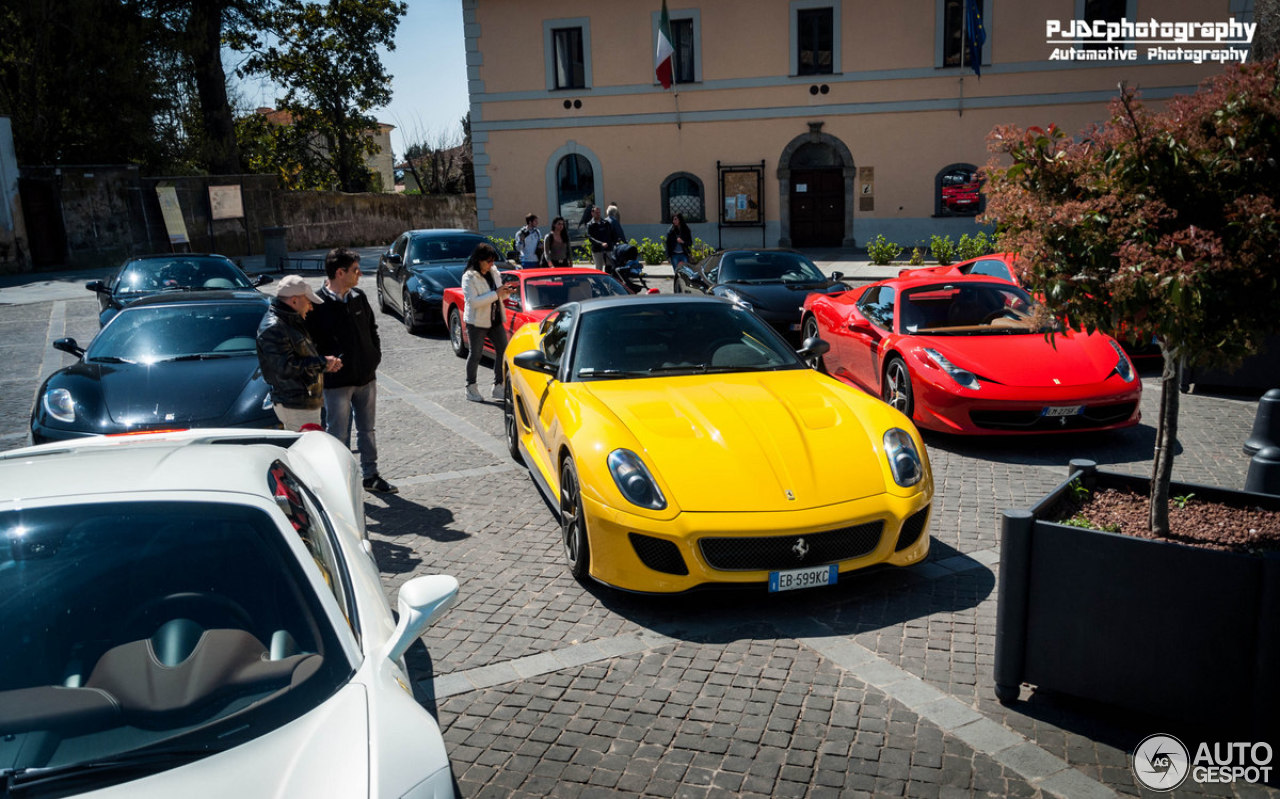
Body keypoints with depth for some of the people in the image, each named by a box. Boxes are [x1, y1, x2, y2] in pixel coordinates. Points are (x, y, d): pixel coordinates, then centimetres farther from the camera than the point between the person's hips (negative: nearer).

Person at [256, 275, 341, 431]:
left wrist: (325, 364, 8)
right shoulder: (273, 329, -16)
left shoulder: (292, 322, 17)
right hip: (294, 405, -10)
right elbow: (286, 367, -25)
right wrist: (321, 362, -17)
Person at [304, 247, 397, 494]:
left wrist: (375, 356, 7)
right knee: (339, 435, 4)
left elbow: (372, 329, 15)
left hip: (366, 376, 6)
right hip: (337, 381, -6)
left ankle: (370, 476, 28)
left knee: (367, 429, 16)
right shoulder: (317, 304, -13)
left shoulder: (359, 298, 6)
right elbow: (310, 342, -11)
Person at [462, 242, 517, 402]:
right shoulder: (469, 277, -13)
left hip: (495, 320, 7)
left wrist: (506, 292, -7)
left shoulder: (494, 273, 8)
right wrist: (496, 294, -25)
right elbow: (473, 301, -24)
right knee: (475, 355, 3)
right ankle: (471, 388, 16)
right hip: (476, 322, -6)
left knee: (503, 351, 4)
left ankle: (498, 386, 13)